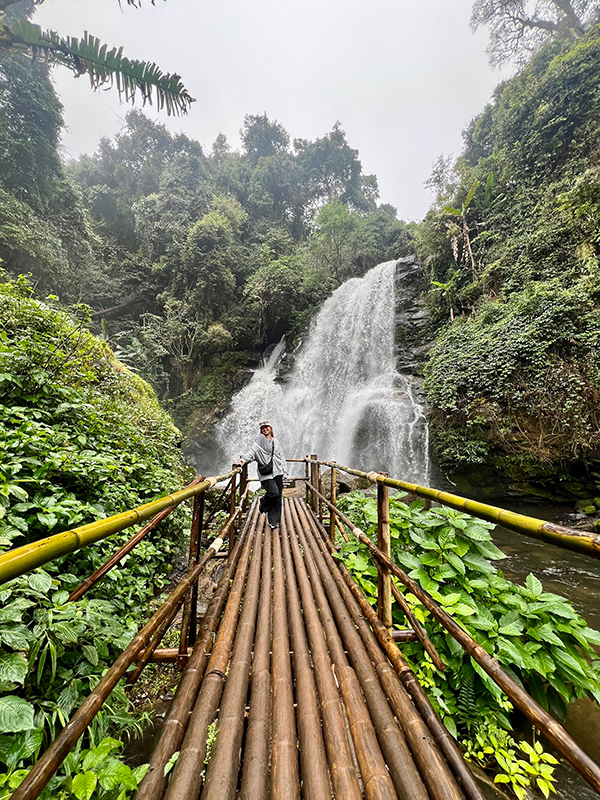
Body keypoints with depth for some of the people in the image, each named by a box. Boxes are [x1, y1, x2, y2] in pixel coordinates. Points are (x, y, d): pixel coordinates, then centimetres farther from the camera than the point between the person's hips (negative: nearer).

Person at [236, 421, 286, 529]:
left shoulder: (276, 441, 19)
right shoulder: (260, 440, 4)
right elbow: (252, 451, -11)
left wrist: (283, 469, 13)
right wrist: (243, 460, -28)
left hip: (277, 472, 5)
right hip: (266, 473, -4)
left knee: (278, 497, 3)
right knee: (273, 493, -18)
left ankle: (274, 521, 17)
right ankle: (263, 504, 16)